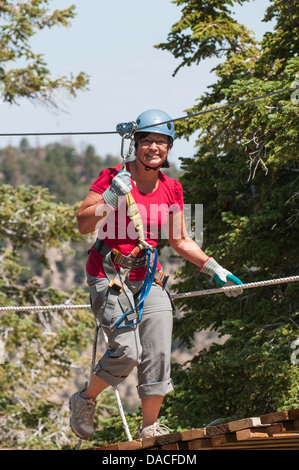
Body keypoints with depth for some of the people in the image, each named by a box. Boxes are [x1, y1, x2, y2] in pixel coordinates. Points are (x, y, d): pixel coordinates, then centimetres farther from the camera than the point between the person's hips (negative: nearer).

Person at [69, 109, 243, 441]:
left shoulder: (171, 189, 7)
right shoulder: (114, 177, -8)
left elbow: (179, 241, 16)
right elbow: (83, 224, -9)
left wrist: (214, 269, 10)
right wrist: (110, 200, -24)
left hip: (148, 277, 5)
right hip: (109, 274, -5)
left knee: (158, 354, -5)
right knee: (127, 351, -17)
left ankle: (150, 428, 7)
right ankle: (84, 401, 9)